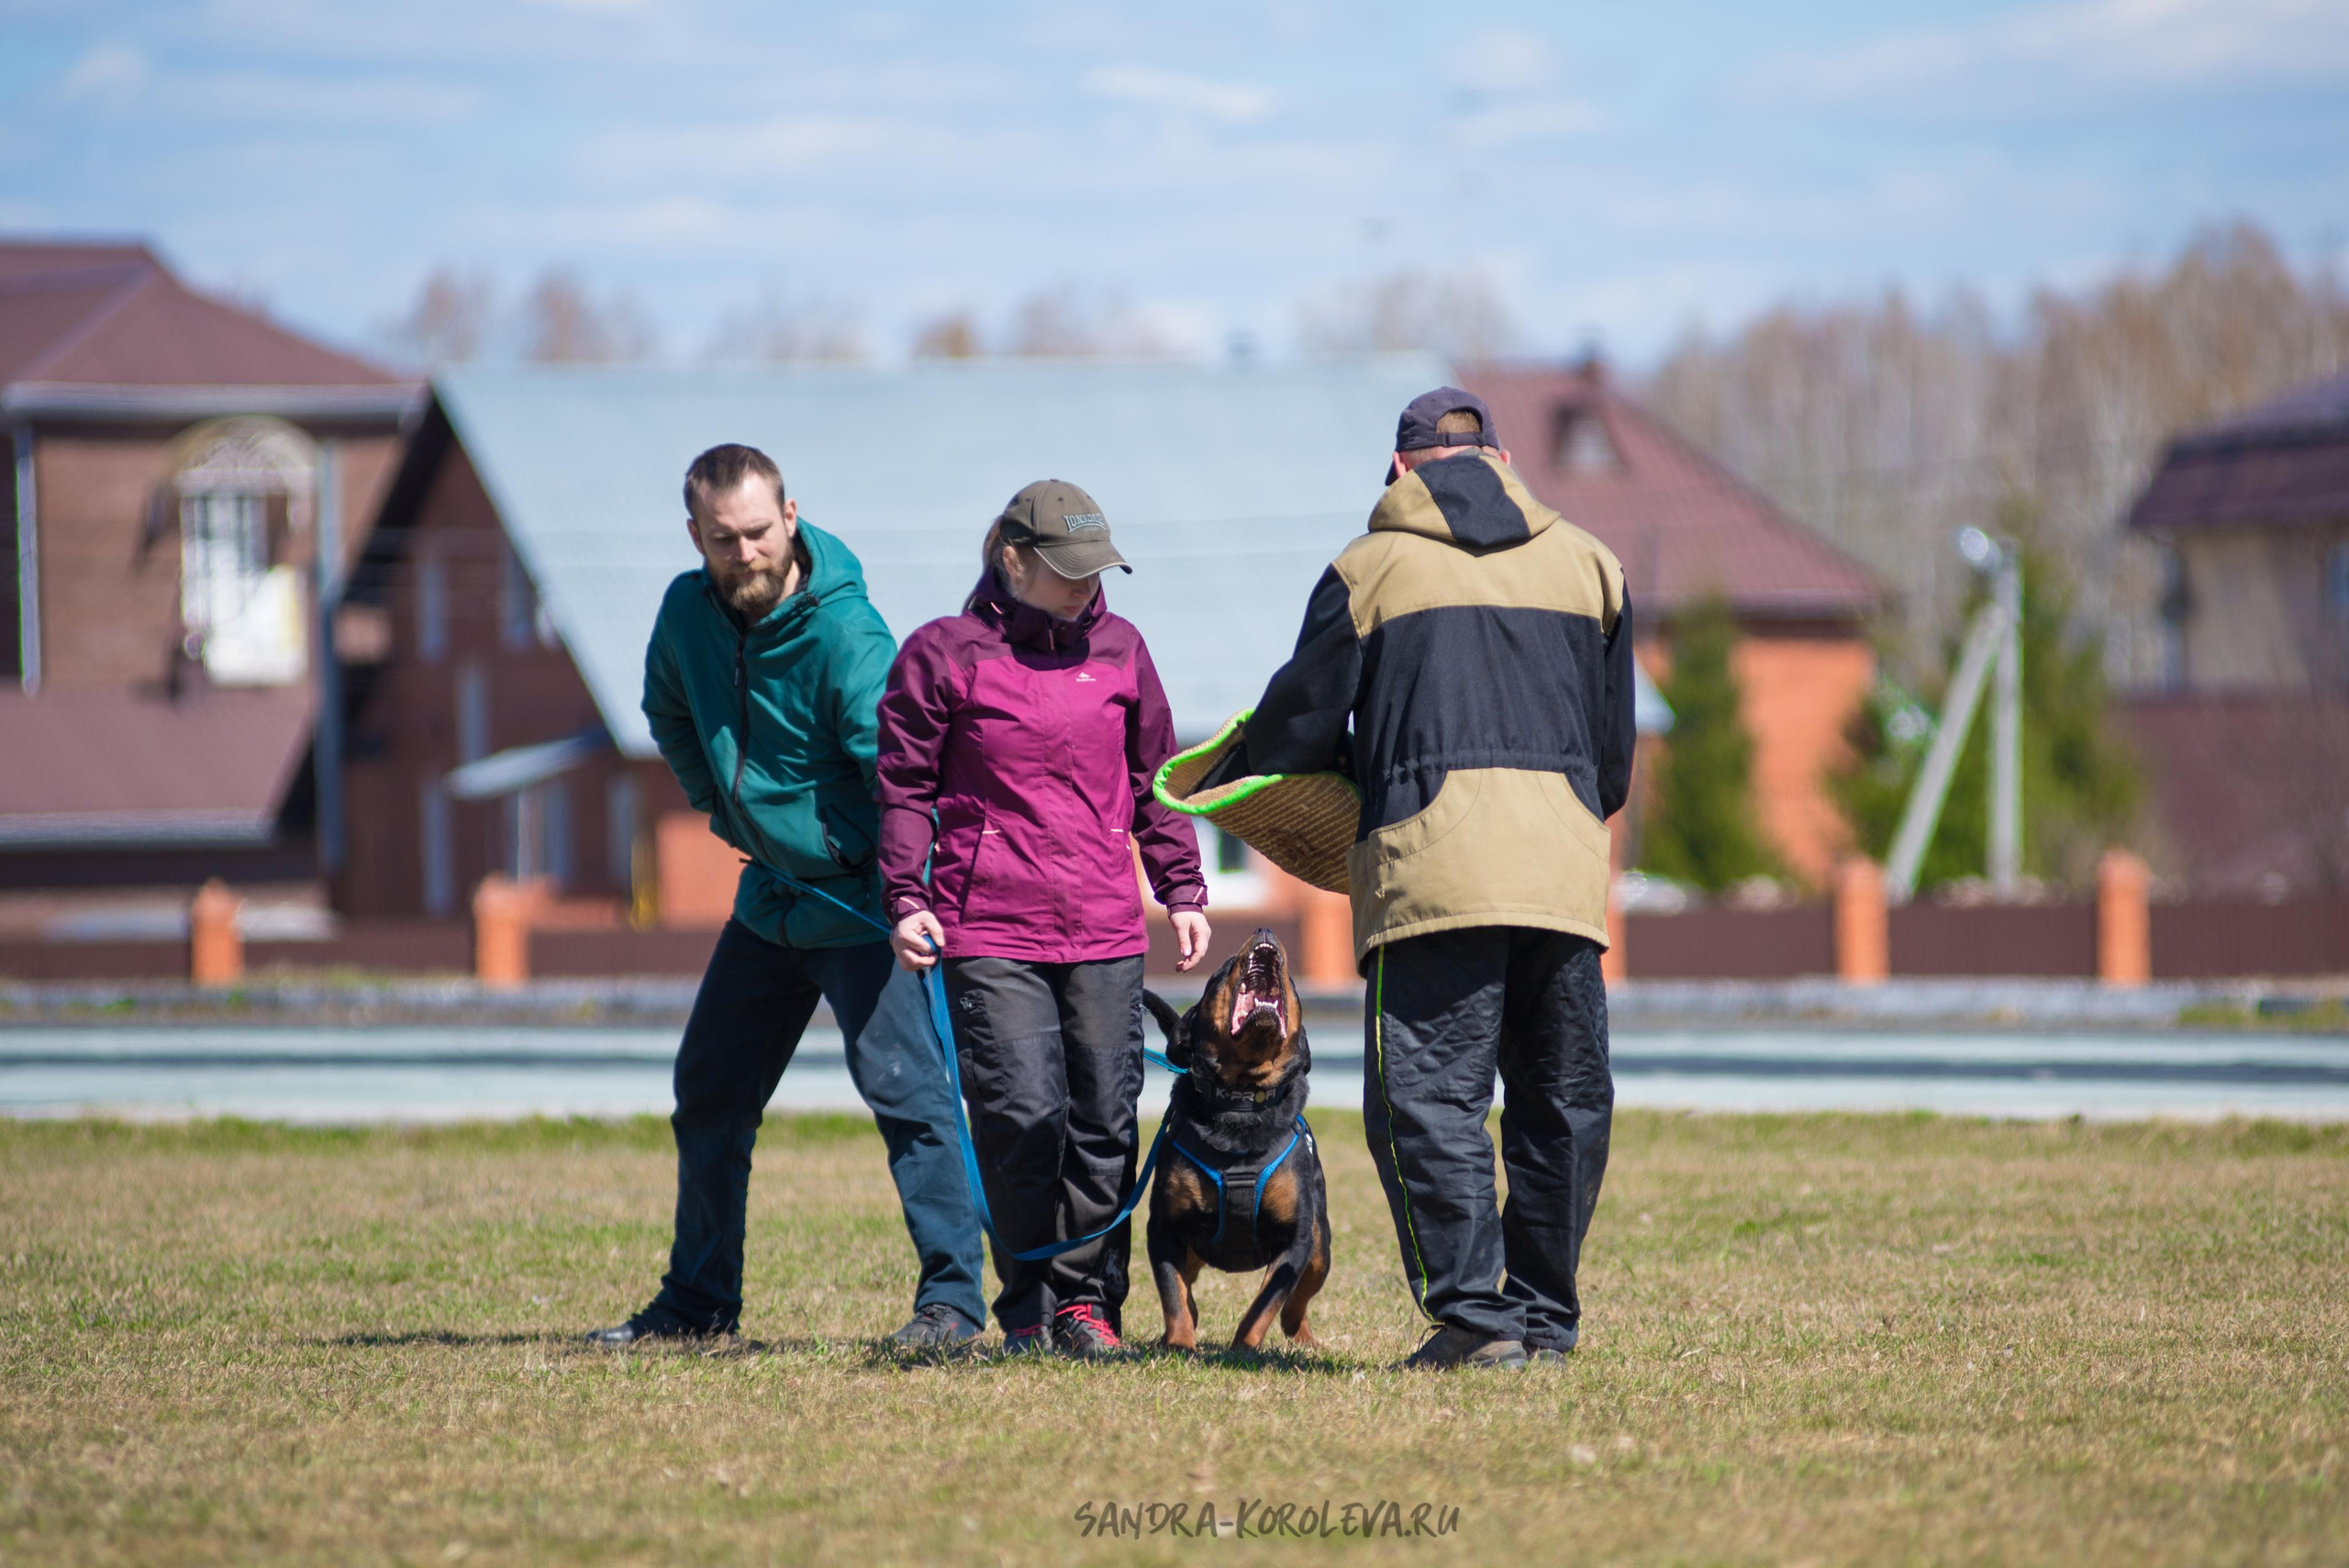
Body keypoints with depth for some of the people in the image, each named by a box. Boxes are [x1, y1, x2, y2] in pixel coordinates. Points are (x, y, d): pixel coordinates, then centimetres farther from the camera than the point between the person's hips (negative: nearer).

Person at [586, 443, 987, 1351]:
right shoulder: (689, 612, -2)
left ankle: (952, 1298, -14)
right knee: (708, 1095, 14)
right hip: (768, 896, 8)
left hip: (858, 901, -8)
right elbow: (670, 715, 20)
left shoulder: (844, 632, -23)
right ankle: (698, 1301, 27)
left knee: (904, 1087, -17)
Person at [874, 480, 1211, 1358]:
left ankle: (1086, 1297, 14)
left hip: (1105, 932, 4)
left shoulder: (1119, 650, 11)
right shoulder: (943, 654, 0)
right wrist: (907, 900, -4)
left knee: (1104, 1118, 3)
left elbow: (1155, 780, 19)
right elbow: (904, 783, 4)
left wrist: (1183, 892, 15)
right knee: (1022, 1115, -11)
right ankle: (1028, 1310, 1)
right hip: (990, 931, -4)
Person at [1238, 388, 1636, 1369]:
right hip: (1566, 868, 4)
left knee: (1427, 1094, -4)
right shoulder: (1587, 563, 18)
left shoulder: (1369, 568, 7)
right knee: (1563, 1096, 11)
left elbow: (1301, 727, 8)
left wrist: (1239, 775, 29)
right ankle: (1546, 1316, 15)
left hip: (1432, 863, -4)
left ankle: (1475, 1310, -14)